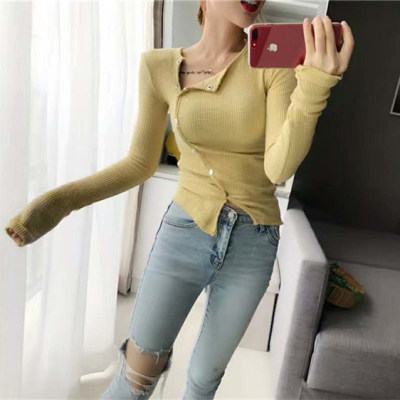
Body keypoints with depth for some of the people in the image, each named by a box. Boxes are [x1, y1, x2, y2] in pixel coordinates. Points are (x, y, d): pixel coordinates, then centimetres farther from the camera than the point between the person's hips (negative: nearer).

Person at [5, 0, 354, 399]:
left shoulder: (275, 65, -9)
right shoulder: (160, 66, -4)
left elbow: (278, 168, -20)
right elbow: (141, 164, 1)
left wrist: (314, 86, -36)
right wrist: (59, 201, -11)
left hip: (252, 245, 0)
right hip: (185, 232, 0)